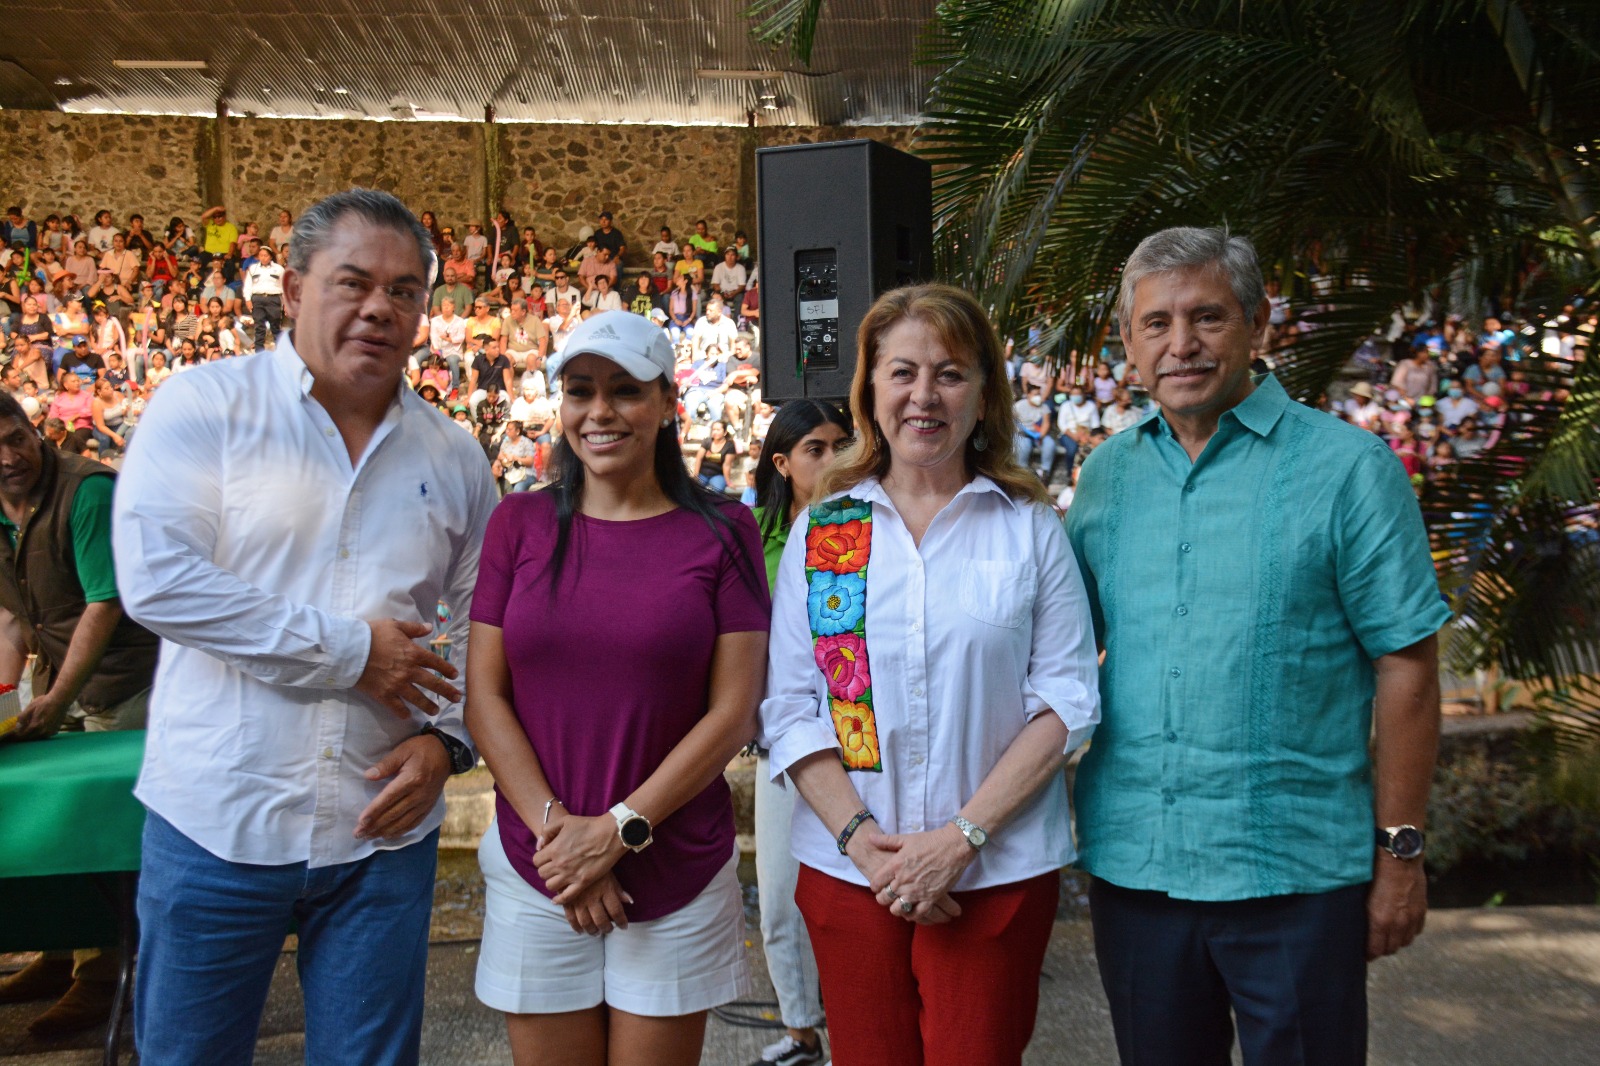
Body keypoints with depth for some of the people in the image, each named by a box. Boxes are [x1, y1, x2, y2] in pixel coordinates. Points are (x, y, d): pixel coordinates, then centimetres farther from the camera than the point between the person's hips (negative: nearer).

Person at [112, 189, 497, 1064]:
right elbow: (155, 580, -17)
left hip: (384, 828, 3)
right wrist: (349, 651, -17)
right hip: (216, 821, -2)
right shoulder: (204, 405, -5)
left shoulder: (453, 457, 6)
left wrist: (446, 739, -5)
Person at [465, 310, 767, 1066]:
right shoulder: (520, 523, 2)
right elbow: (484, 697, 0)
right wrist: (556, 827, -10)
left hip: (677, 877, -1)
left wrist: (619, 829, -12)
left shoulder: (721, 533, -3)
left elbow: (733, 712, -6)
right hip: (535, 867, 2)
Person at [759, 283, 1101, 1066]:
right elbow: (789, 710, 0)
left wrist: (962, 837, -12)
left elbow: (1066, 703, -4)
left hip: (995, 874, -1)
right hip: (848, 871, 1)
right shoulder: (820, 530, 3)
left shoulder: (1030, 529, 0)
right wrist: (862, 840, -11)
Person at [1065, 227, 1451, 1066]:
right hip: (1130, 863, 4)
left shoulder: (1347, 467, -7)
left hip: (1296, 870, -4)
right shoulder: (1106, 474, 6)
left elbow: (1406, 665, -6)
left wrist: (1401, 851, -7)